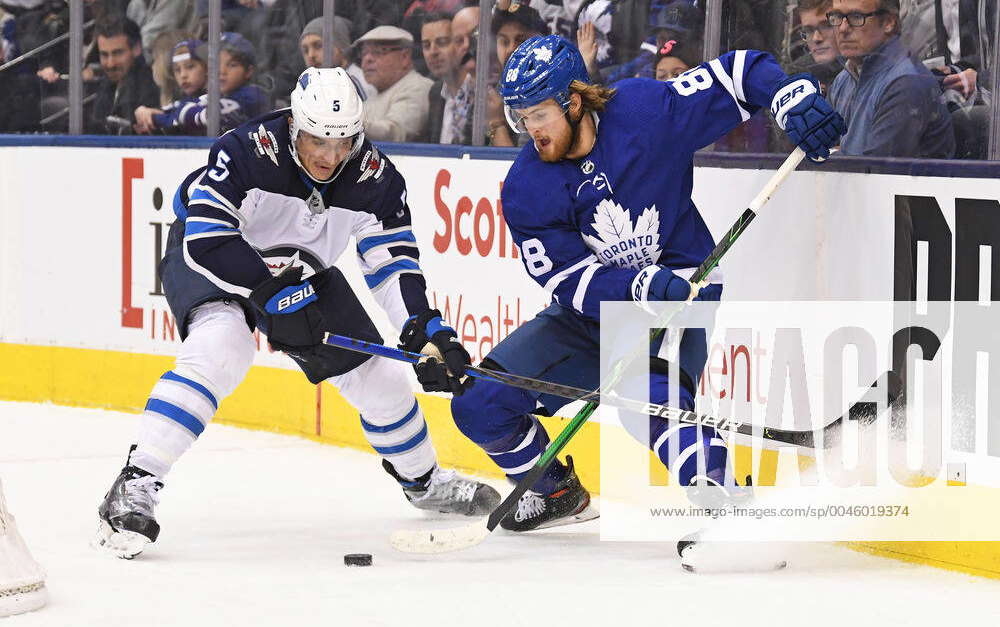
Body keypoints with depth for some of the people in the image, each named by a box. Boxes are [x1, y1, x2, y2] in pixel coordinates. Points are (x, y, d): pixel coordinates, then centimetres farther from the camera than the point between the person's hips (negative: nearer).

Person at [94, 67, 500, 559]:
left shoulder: (374, 178, -20)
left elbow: (394, 260, -15)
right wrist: (275, 292, -39)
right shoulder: (247, 152, -34)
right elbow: (208, 241, -37)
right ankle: (135, 486, -35)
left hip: (300, 270, 5)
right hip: (207, 256, -5)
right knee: (221, 348, -34)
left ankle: (423, 481, 34)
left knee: (377, 374, 5)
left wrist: (425, 329, -30)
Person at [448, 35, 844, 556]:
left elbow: (741, 72, -10)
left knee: (651, 395, -35)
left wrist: (795, 98, -29)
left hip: (677, 293, -4)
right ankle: (556, 493, 21)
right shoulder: (526, 189, -11)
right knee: (479, 403, -3)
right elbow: (568, 280, -17)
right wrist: (643, 285, -33)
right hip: (589, 315, 5)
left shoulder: (646, 112, -17)